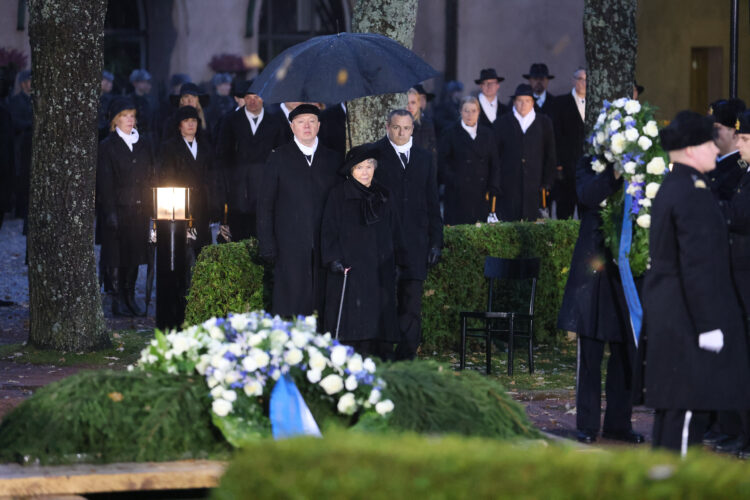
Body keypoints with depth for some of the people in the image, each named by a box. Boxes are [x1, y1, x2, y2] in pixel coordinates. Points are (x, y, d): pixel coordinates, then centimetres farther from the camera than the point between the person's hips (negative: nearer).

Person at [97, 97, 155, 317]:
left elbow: (150, 177, 15)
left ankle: (130, 298, 16)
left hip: (139, 208, 4)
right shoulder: (108, 146, -3)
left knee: (135, 253, 7)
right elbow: (105, 181, -7)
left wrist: (150, 207, 7)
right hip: (118, 207, -4)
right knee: (117, 256, -2)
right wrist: (110, 212, -14)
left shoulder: (144, 144, 12)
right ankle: (118, 301, 3)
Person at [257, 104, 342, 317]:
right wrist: (267, 244, -2)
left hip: (324, 246, 2)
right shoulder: (279, 158, 6)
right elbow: (265, 203, 5)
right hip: (290, 247, -2)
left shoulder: (333, 159, 12)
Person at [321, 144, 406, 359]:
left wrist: (397, 262, 9)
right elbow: (329, 230, -1)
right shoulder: (338, 194, 3)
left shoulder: (384, 196, 14)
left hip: (380, 271, 4)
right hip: (350, 269, -4)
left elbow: (394, 232, 16)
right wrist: (334, 260, -12)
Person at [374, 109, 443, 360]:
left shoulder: (424, 158, 15)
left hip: (415, 244, 3)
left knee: (412, 305, 2)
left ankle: (407, 356, 6)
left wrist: (436, 241, 9)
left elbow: (432, 203, 17)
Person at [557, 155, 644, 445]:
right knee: (590, 353, 1)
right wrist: (615, 172, -29)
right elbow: (587, 194, -17)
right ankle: (587, 424, 9)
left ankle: (618, 423, 15)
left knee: (626, 353, 6)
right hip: (594, 268, -2)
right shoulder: (590, 166, 4)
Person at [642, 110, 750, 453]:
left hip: (666, 315, 10)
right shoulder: (694, 193, -18)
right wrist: (710, 325, -20)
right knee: (689, 409, -7)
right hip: (689, 317, -10)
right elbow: (698, 266, -22)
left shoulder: (669, 188, 13)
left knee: (671, 408, 15)